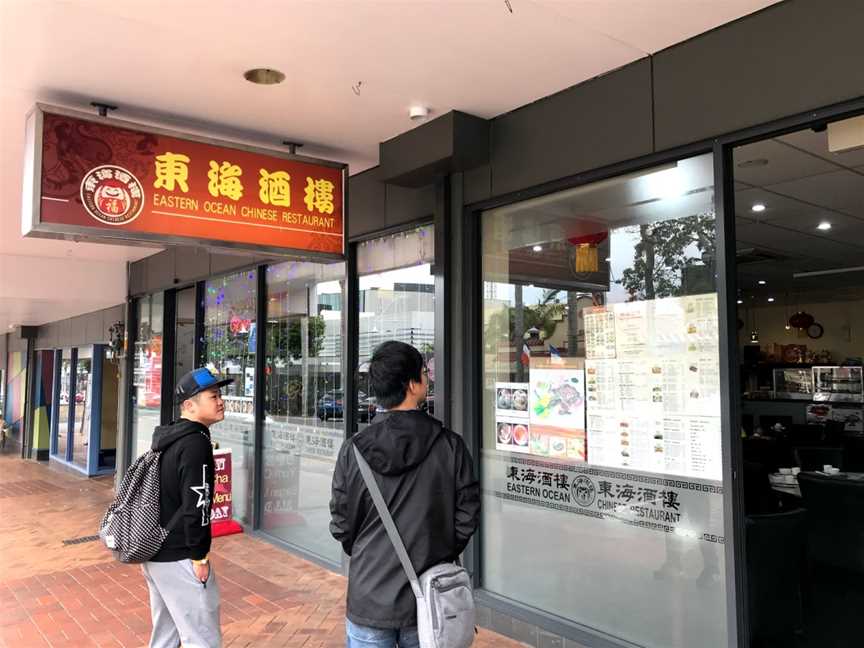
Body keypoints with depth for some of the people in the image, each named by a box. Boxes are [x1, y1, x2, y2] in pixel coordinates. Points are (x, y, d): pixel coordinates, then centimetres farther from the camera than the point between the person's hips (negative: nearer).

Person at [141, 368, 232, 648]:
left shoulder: (168, 439, 10)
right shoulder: (196, 443, -19)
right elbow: (195, 506, -23)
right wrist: (199, 557, -14)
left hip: (153, 552, 10)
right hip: (179, 559, -10)